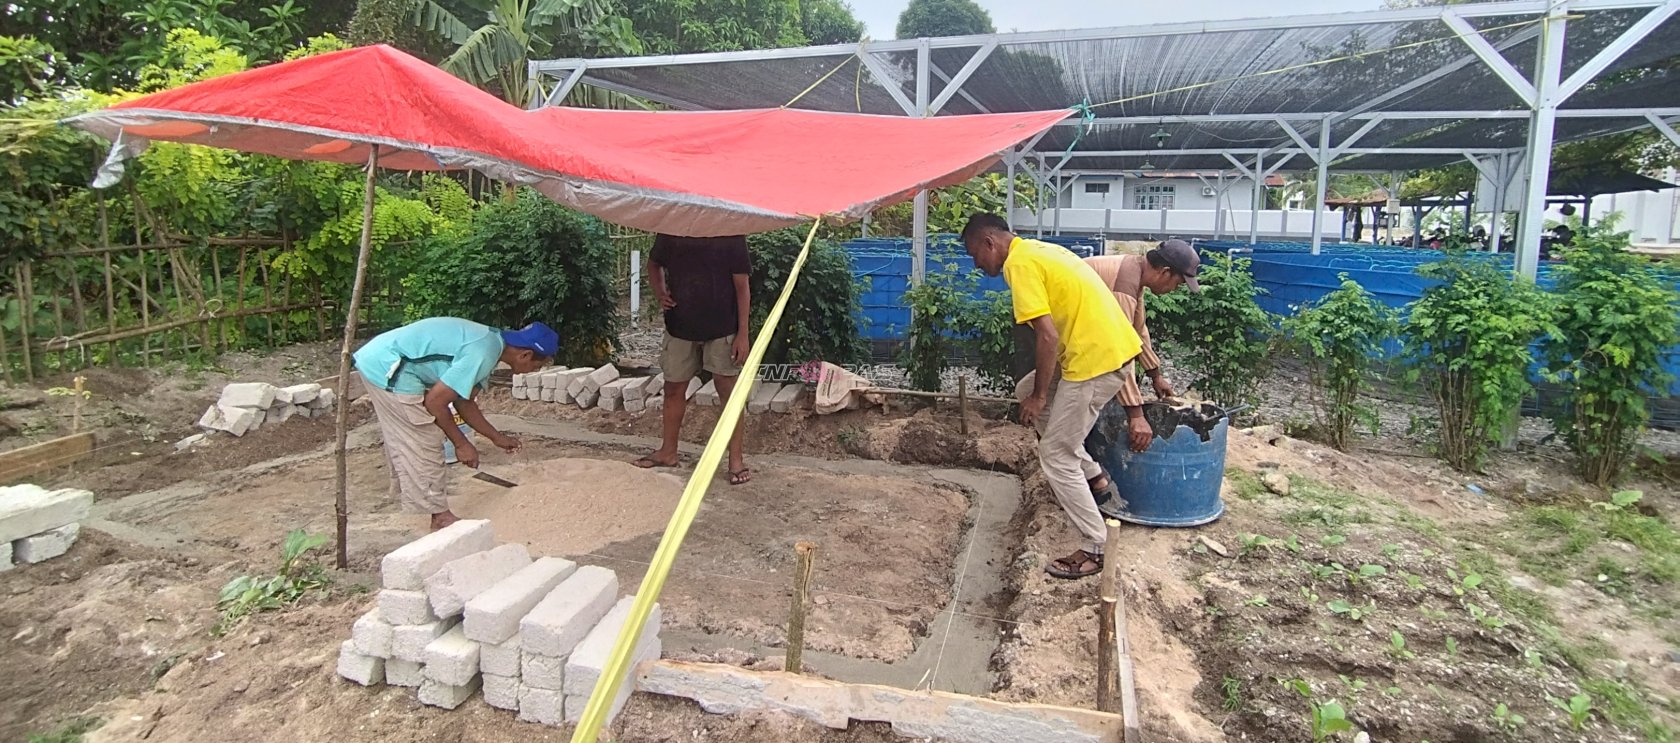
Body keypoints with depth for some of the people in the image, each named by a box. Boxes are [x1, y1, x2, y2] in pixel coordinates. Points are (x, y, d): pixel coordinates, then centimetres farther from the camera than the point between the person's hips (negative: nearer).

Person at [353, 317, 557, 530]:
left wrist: (497, 437, 22)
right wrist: (461, 444, -7)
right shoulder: (482, 354, -22)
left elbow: (463, 402, 17)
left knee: (404, 444, 21)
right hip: (389, 369, -10)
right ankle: (439, 517, 7)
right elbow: (435, 402, -19)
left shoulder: (490, 341, 8)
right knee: (423, 446, -3)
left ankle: (413, 504, 35)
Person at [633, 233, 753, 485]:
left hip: (721, 329, -4)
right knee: (674, 388, 13)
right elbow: (654, 263, 20)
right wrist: (659, 292, 0)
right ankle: (668, 451, 30)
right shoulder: (670, 231, 0)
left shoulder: (731, 235, -10)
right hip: (680, 325, 4)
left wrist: (743, 334, -11)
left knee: (728, 391, 0)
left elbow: (742, 286, -8)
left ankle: (736, 457, 12)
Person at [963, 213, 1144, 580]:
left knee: (1056, 455, 0)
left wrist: (1039, 395, -8)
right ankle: (1092, 476, 32)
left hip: (1096, 358, -10)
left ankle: (1096, 549, 8)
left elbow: (1047, 336, -19)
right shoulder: (1039, 250, 16)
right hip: (1115, 345, 10)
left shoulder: (1019, 264, -13)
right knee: (1029, 392, 25)